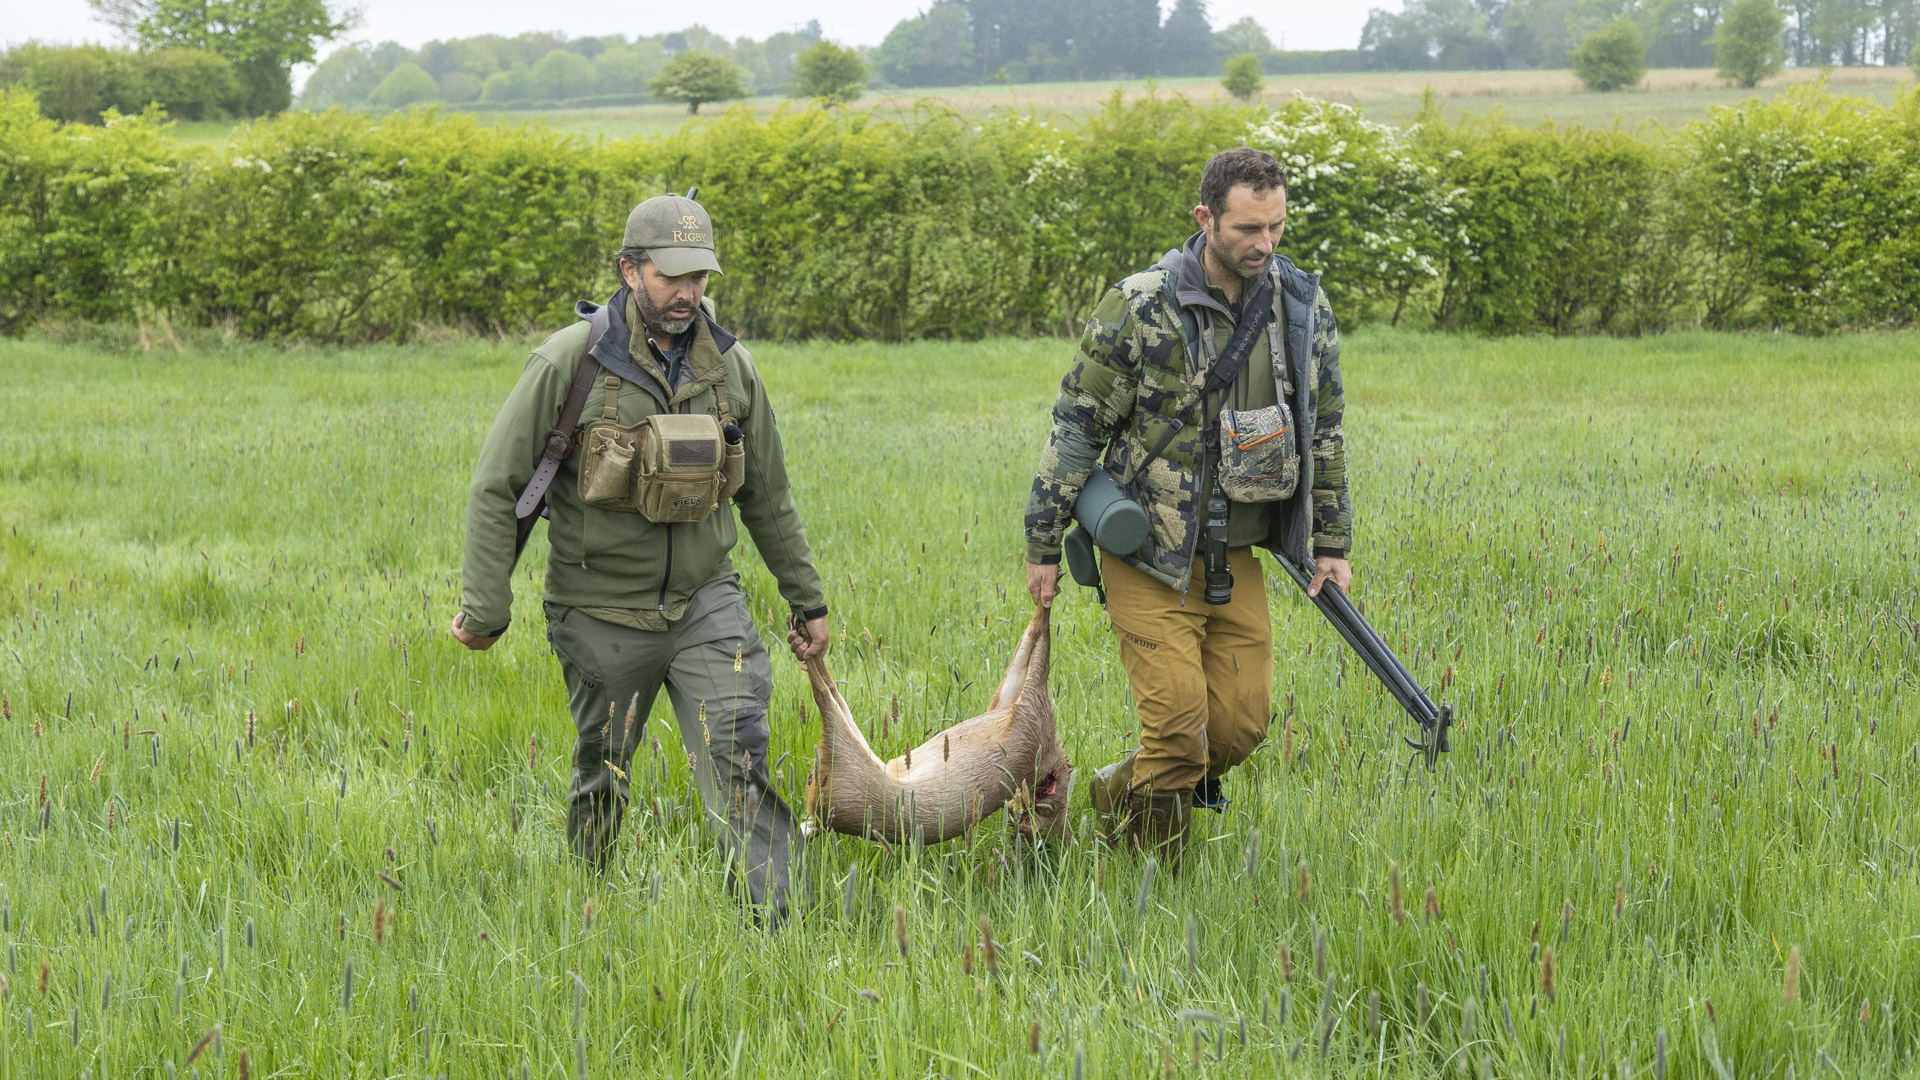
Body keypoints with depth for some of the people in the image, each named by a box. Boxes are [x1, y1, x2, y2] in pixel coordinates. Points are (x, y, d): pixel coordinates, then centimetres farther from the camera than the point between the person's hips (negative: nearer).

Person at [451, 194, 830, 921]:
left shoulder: (729, 366, 1)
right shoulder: (571, 362, -12)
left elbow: (767, 498, 14)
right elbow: (496, 489, -6)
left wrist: (807, 600, 17)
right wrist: (485, 608, -9)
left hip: (704, 603, 2)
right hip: (603, 613, -2)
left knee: (738, 758, -13)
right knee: (601, 780, 11)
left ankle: (774, 922, -14)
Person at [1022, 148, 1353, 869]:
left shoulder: (1303, 308, 1)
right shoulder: (1140, 308, -14)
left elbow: (1324, 430, 13)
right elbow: (1077, 424, -7)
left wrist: (1332, 542, 13)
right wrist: (1044, 544, -6)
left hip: (1238, 558, 5)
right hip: (1150, 557, -5)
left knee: (1242, 721, 1)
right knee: (1178, 721, -10)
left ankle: (1120, 793, 26)